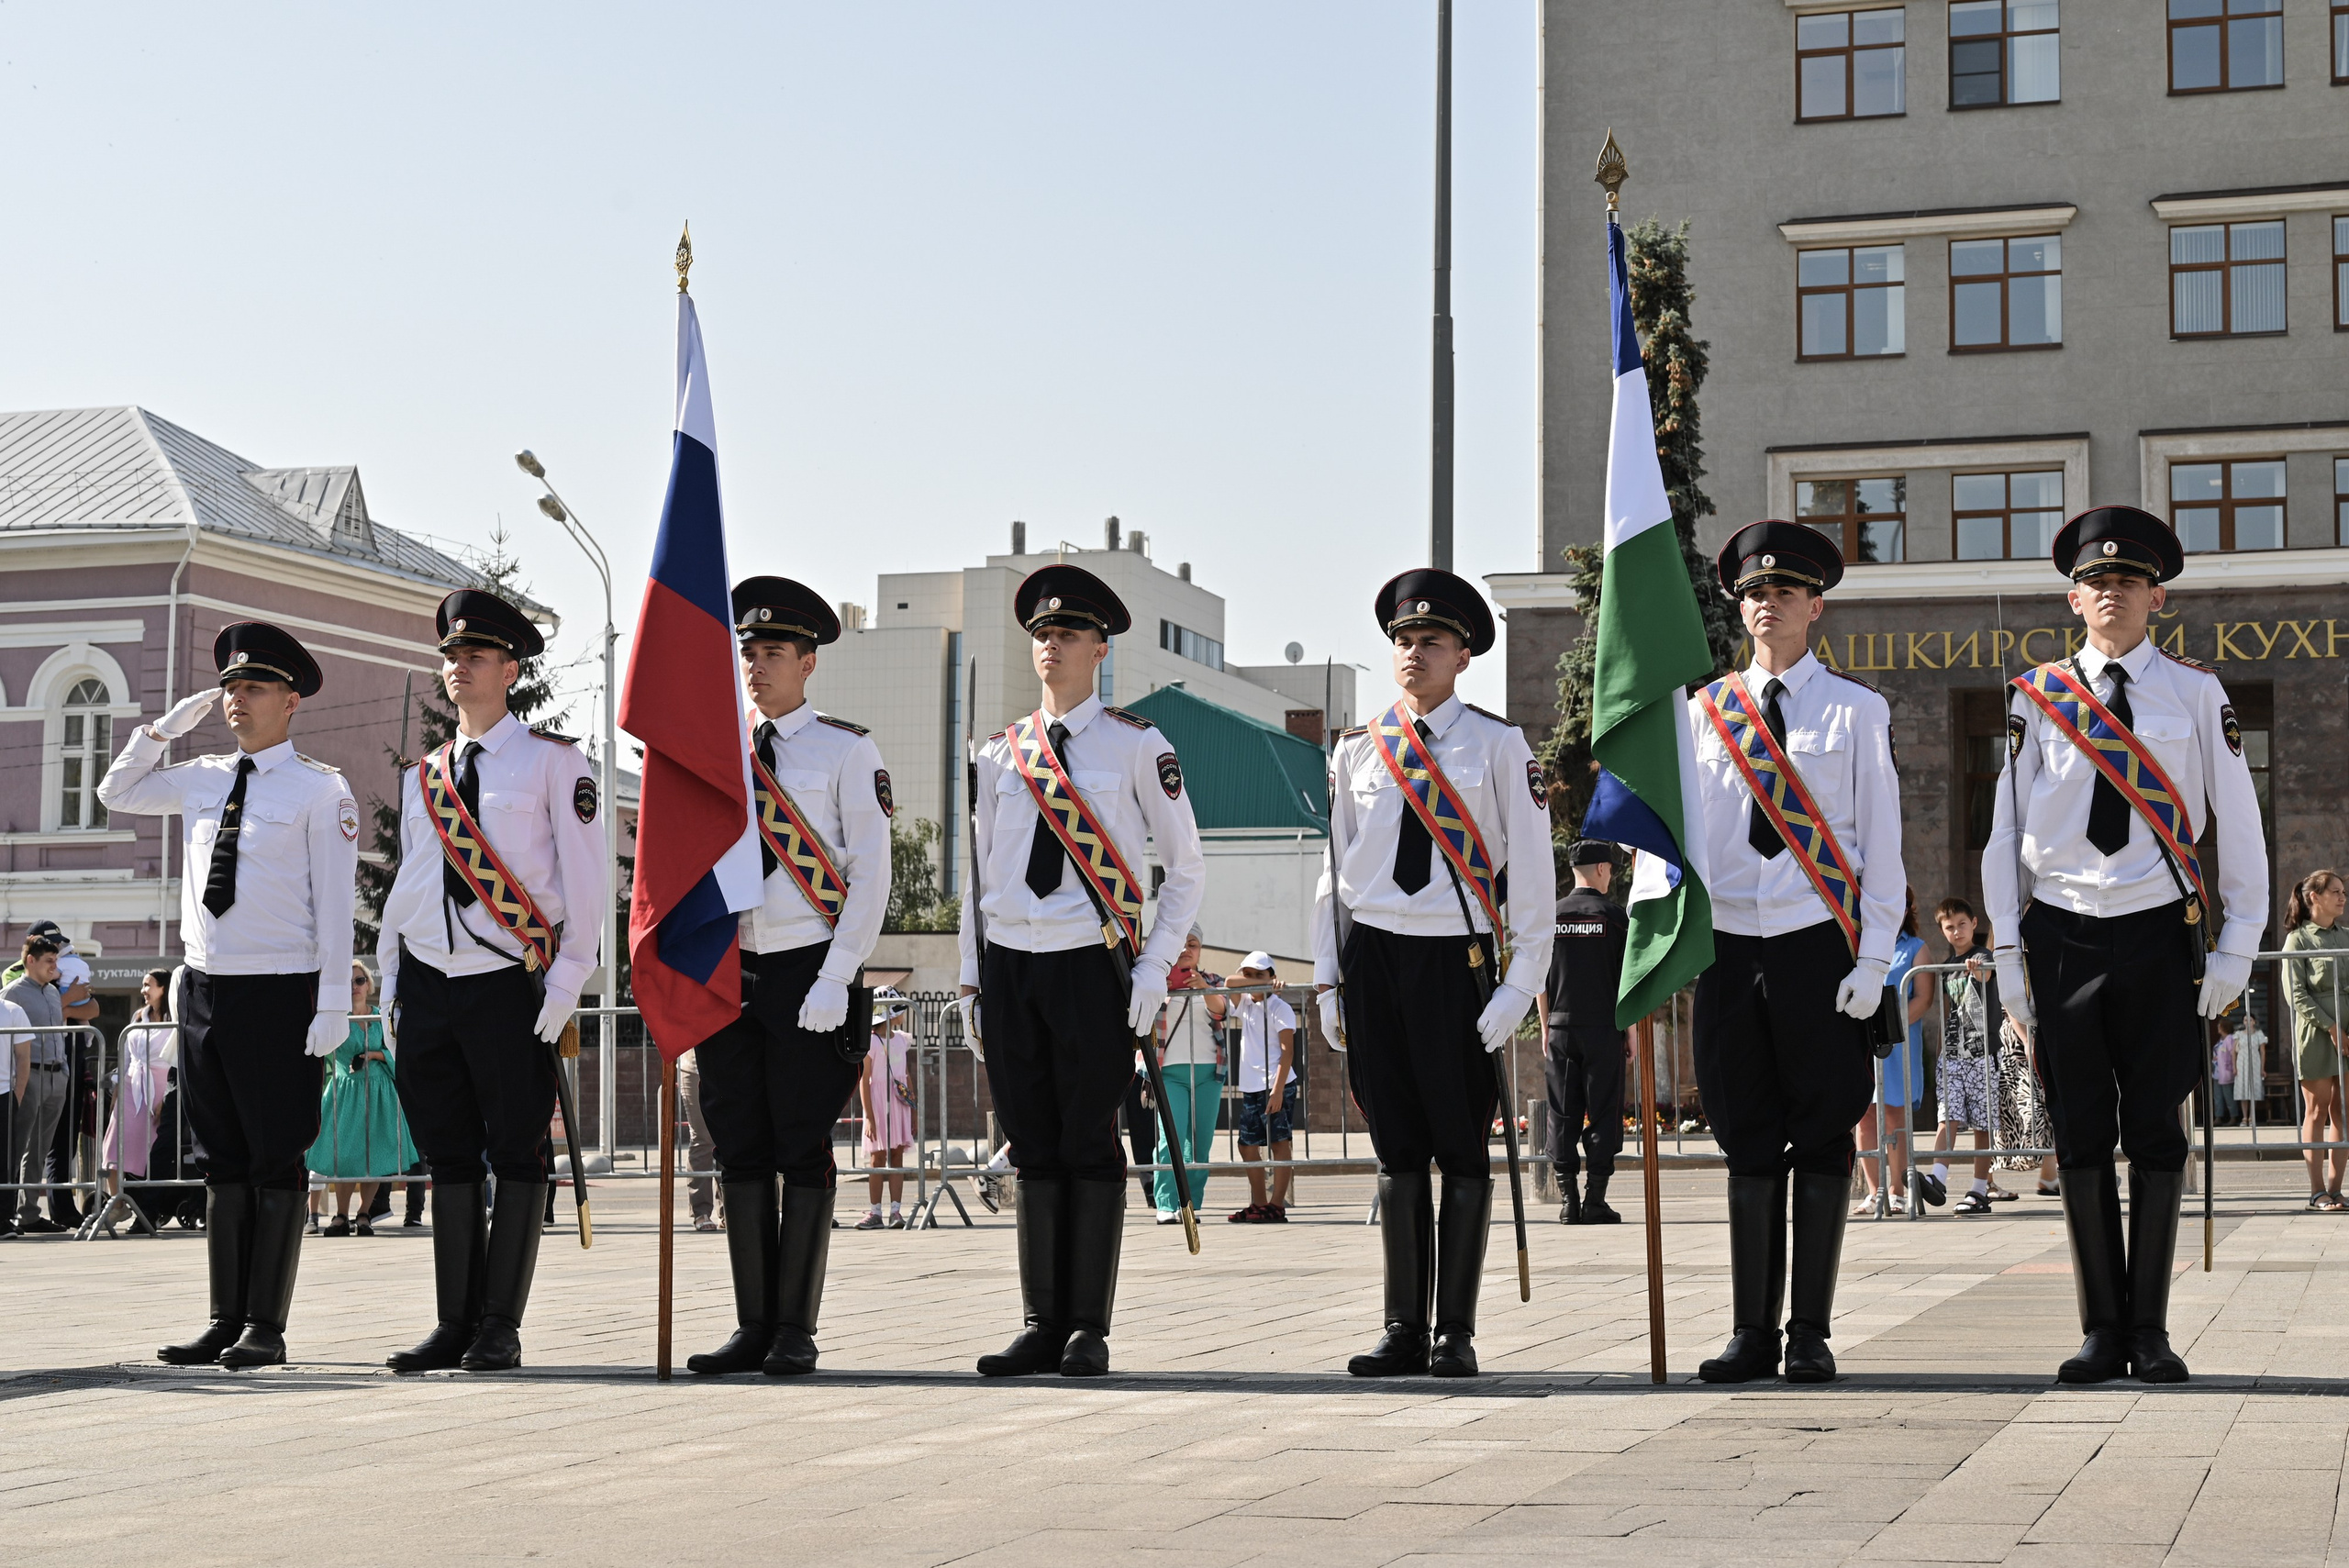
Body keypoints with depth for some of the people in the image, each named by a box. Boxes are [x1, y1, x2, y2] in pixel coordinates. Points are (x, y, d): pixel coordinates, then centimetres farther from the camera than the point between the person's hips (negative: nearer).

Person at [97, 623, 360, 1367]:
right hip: (203, 987, 6)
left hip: (278, 992, -6)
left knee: (276, 1163, -1)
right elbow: (116, 793, 28)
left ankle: (265, 1326, 3)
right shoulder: (200, 779, 12)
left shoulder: (321, 790, -4)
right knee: (222, 1162, 9)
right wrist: (166, 726, 13)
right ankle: (225, 1321, 14)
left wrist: (332, 1005, -12)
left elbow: (335, 906, -7)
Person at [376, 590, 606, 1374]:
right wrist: (388, 978, 14)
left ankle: (500, 1330, 4)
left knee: (517, 1157, -1)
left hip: (510, 985, -5)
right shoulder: (422, 777, 15)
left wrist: (567, 979, -10)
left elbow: (586, 876, -3)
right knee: (449, 1159, 6)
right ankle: (454, 1327, 10)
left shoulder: (552, 759, 0)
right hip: (427, 985, 5)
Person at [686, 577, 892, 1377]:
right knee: (741, 1151, 4)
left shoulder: (846, 751, 0)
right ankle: (753, 1326, 10)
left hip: (809, 973, -4)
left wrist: (835, 979, -13)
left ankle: (796, 1331, 5)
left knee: (803, 1151, -1)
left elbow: (870, 874, -5)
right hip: (727, 971, 5)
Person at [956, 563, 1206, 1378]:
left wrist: (1154, 970, -6)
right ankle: (1041, 1326, 12)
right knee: (1032, 1150, 6)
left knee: (1089, 1148, -2)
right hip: (1009, 966, 4)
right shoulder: (1000, 753, 12)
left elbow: (1186, 870, 3)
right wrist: (971, 977, 9)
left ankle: (1089, 1331, 4)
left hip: (1093, 967, -4)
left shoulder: (1137, 745, 1)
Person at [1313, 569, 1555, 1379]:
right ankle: (1403, 1329, 10)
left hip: (1457, 955, -3)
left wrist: (1521, 981, -5)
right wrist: (1327, 978, 10)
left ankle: (1456, 1333, 6)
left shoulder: (1497, 744, 2)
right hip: (1372, 954, 3)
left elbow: (1531, 866, 1)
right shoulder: (1356, 751, 11)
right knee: (1396, 1150, 5)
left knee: (1462, 1151, 0)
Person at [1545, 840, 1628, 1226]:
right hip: (1603, 1028, -2)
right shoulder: (1612, 913, -2)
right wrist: (1629, 1030, 5)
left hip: (1561, 1028, 3)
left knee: (1563, 1116, 5)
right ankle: (1595, 1201, -1)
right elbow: (1626, 977, -2)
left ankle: (1569, 1201, 3)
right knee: (1603, 1114, 2)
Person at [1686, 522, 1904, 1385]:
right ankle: (1752, 1333, 9)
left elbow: (1880, 843, 2)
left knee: (1822, 1140, 1)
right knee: (1748, 1142, 5)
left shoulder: (1856, 710, 4)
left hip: (1820, 946, -2)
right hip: (1731, 947, 2)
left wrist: (1873, 960, -5)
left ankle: (1811, 1334, 7)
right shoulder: (1704, 711, 11)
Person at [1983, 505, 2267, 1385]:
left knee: (2156, 1133, 2)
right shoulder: (2036, 698, 5)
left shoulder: (2196, 695, 4)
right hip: (2062, 937, 1)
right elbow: (2005, 831, 7)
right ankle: (2103, 1334, 9)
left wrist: (2236, 946, 0)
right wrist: (2005, 950, 1)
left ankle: (2151, 1334, 10)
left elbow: (2239, 827, 6)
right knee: (2080, 1138, 2)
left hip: (2160, 933, -1)